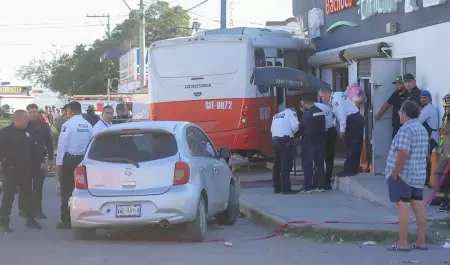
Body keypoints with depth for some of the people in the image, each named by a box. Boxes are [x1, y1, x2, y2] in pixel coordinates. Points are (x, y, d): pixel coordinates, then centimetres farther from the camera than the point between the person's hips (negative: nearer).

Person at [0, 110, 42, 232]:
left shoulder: (26, 133, 12)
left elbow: (33, 149, 20)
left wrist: (30, 161, 11)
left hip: (25, 169, 6)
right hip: (11, 170, -6)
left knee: (27, 194, 13)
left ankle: (30, 219, 24)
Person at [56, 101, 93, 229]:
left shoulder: (68, 124, -11)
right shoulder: (88, 125, 6)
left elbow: (62, 144, -11)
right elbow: (91, 143, 5)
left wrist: (59, 161, -7)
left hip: (70, 159, -5)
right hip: (84, 158, 5)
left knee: (67, 190, 0)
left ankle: (67, 220, 0)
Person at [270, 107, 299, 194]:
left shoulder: (276, 116, 27)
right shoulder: (291, 113, 9)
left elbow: (272, 129, 16)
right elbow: (294, 126, -7)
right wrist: (293, 132, 11)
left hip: (275, 139, 7)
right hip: (285, 140, -7)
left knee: (277, 165, 14)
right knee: (286, 164, -8)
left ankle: (277, 187, 19)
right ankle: (286, 188, -12)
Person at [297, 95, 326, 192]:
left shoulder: (307, 113, -14)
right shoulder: (321, 112, 7)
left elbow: (302, 128, -11)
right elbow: (322, 127, 12)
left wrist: (296, 134, 5)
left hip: (309, 141, -6)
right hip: (320, 140, 6)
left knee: (307, 164, -1)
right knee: (319, 163, 10)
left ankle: (308, 186, -3)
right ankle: (321, 185, 8)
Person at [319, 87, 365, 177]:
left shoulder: (336, 98, -13)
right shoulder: (338, 95, 17)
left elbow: (342, 114, -19)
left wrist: (342, 129, -16)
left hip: (352, 121, -10)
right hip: (357, 120, 10)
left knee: (350, 146, -5)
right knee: (355, 146, 14)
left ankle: (349, 170, -1)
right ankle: (354, 168, 20)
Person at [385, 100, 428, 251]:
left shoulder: (406, 129, -17)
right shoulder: (422, 129, 13)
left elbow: (403, 154, -25)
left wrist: (394, 173, -20)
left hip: (403, 175, -9)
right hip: (419, 174, 9)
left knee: (403, 206, -5)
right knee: (418, 206, 10)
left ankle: (403, 243, -4)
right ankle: (421, 241, 13)